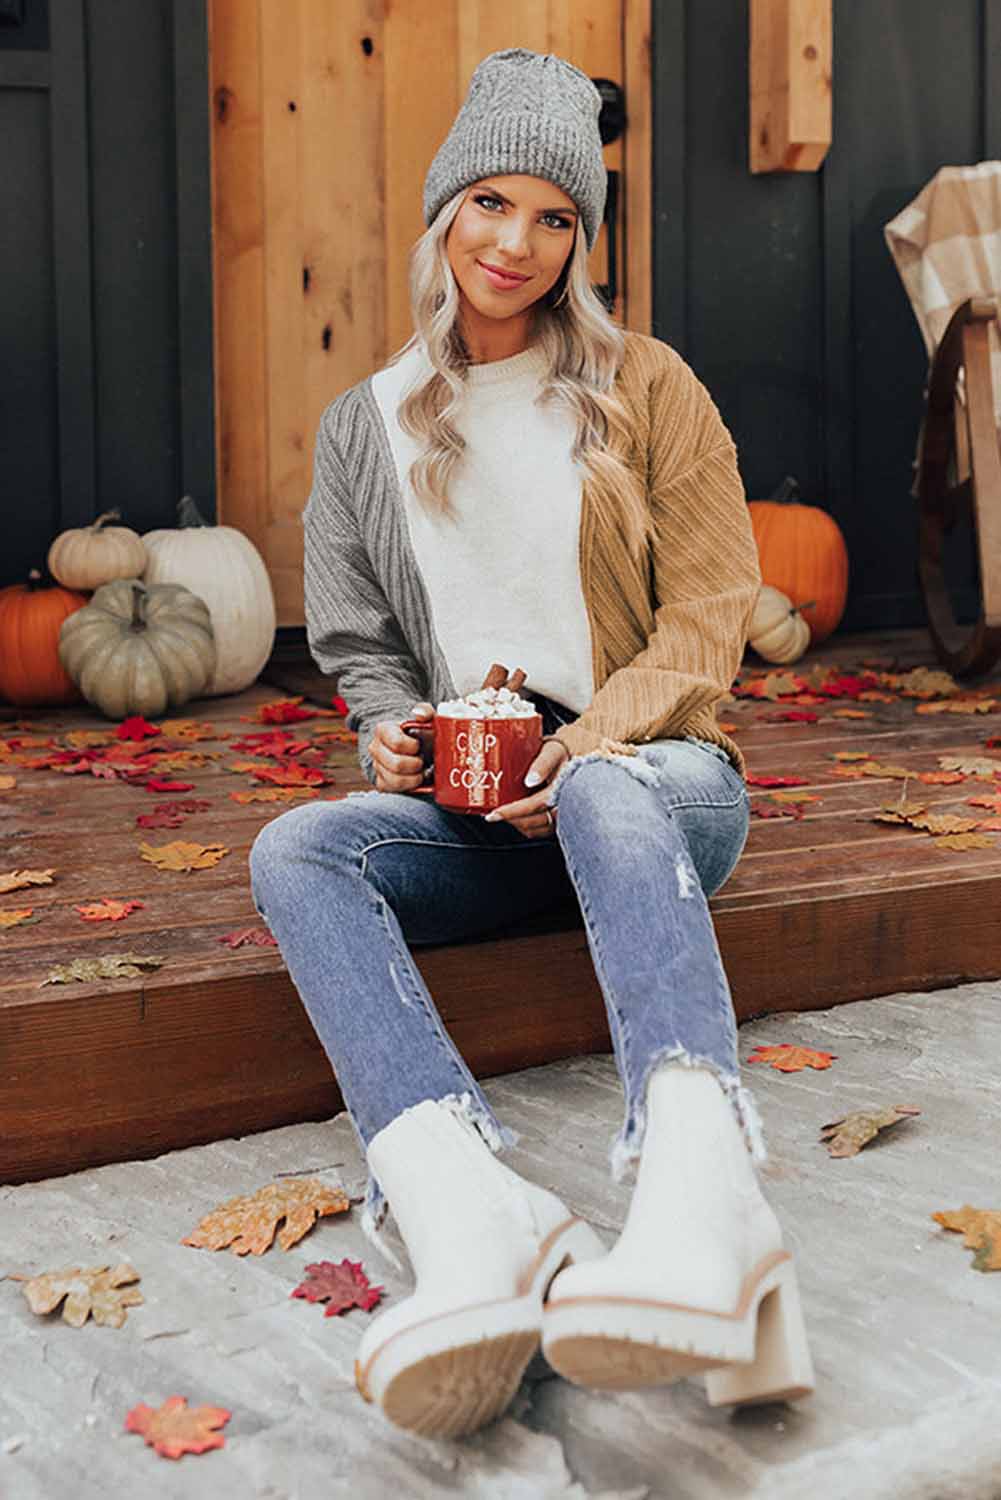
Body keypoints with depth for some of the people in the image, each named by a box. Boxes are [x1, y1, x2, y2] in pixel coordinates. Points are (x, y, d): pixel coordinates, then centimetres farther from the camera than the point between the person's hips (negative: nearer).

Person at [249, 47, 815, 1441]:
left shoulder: (645, 386, 8)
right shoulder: (362, 428, 15)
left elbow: (710, 614, 1)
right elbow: (357, 646, 16)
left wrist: (591, 741, -16)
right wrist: (394, 737, -8)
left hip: (651, 767, -2)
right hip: (476, 812, 3)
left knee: (607, 798, -40)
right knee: (295, 852, -28)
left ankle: (701, 1194, -66)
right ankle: (465, 1210, -53)